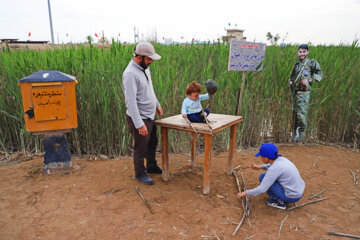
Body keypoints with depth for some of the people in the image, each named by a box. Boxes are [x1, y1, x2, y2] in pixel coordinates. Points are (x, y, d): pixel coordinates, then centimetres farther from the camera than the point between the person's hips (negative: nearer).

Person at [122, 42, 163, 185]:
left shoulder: (145, 67, 5)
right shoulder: (130, 74, -25)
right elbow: (131, 102, -29)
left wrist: (157, 104, 21)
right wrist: (139, 124, -31)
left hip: (150, 115, 9)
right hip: (139, 118, -9)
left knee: (152, 143, 24)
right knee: (141, 148, 7)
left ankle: (151, 166, 45)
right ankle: (139, 174, 28)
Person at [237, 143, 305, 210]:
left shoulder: (273, 169, -24)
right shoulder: (282, 159, 0)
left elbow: (262, 189, -21)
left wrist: (246, 193, -10)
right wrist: (259, 167, 21)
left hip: (292, 196, -8)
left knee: (262, 177, -4)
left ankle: (279, 201, 3)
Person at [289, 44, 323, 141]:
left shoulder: (312, 62, -1)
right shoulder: (297, 64, 16)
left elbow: (319, 74, -5)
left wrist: (308, 80, -19)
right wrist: (290, 81, 8)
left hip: (304, 91, -7)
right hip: (295, 91, 7)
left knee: (301, 112, -14)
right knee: (295, 112, 11)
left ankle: (302, 133, -7)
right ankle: (296, 133, 22)